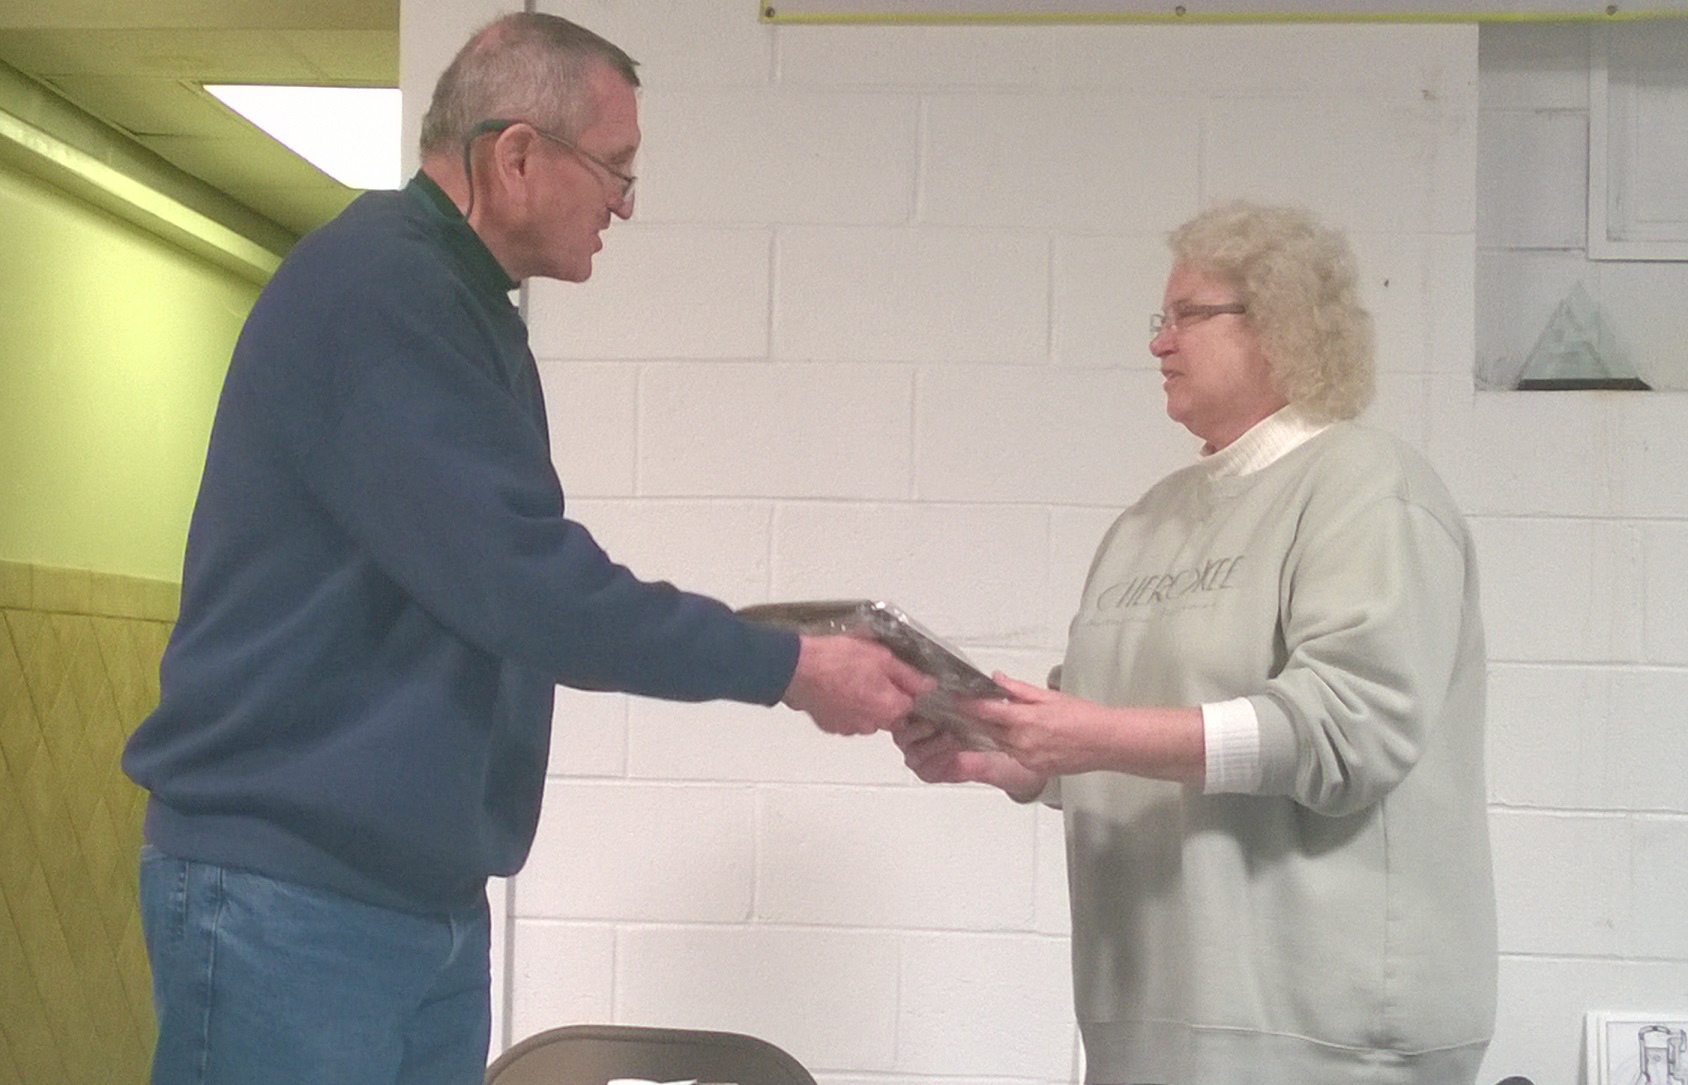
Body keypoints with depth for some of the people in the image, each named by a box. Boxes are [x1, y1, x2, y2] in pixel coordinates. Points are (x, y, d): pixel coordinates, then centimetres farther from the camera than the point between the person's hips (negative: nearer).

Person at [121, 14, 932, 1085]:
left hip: (431, 895, 9)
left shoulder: (461, 307, 14)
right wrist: (787, 667, -15)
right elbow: (523, 583, -23)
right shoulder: (373, 286, -17)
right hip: (289, 889, -9)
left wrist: (761, 652, 9)